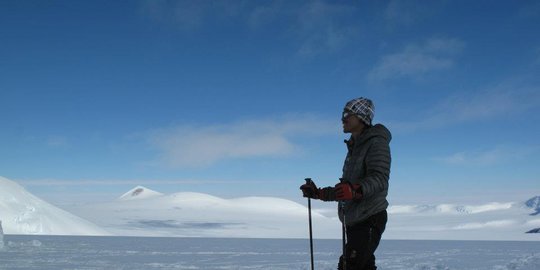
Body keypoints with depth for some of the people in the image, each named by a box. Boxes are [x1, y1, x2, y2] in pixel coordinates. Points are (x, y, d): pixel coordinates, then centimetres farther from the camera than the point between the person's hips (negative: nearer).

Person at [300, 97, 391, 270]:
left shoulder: (376, 143, -8)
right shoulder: (354, 148, 21)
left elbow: (379, 179, -23)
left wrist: (355, 190, -40)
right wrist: (318, 193, 17)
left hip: (370, 219, -9)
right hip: (354, 222, 9)